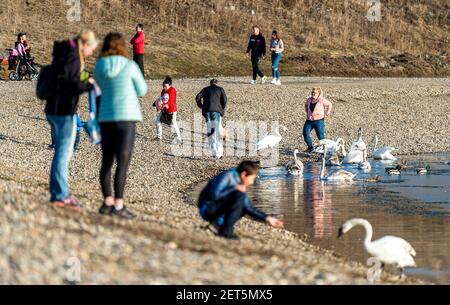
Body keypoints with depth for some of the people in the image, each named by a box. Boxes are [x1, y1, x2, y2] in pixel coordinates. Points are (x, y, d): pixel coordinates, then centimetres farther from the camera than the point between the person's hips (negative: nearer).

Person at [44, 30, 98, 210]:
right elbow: (73, 85, -23)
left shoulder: (65, 53, 13)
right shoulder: (72, 58, -17)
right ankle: (61, 195, -2)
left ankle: (57, 193, 22)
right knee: (64, 153, -5)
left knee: (61, 152, 16)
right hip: (64, 112, -10)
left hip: (54, 109, 10)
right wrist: (89, 84, -10)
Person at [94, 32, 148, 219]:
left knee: (107, 161, 12)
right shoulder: (130, 66, -6)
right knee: (123, 162, -5)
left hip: (106, 118, 4)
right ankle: (118, 205, -9)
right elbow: (142, 91, 5)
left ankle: (107, 202, 13)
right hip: (126, 116, -4)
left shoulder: (99, 68, 4)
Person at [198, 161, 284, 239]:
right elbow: (214, 195, -26)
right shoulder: (227, 176, -14)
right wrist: (234, 189, -24)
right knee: (239, 195, -23)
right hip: (208, 209, -9)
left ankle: (219, 223, 3)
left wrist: (267, 219, 9)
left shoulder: (240, 185, 12)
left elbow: (249, 207, 16)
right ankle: (226, 231, -20)